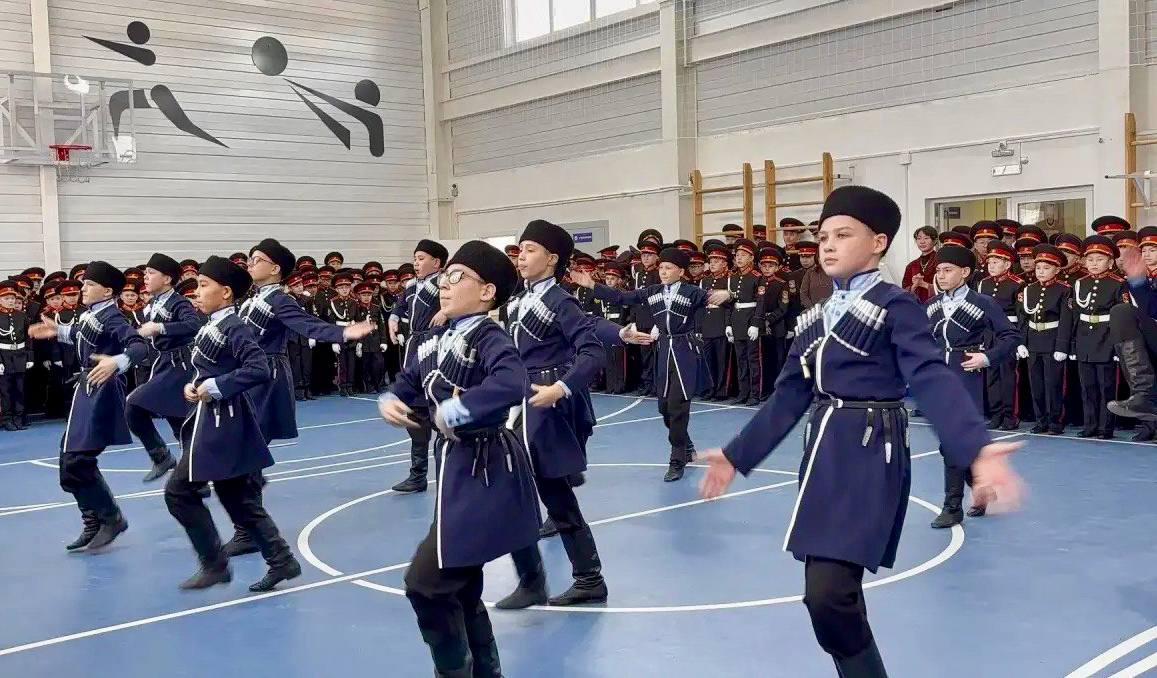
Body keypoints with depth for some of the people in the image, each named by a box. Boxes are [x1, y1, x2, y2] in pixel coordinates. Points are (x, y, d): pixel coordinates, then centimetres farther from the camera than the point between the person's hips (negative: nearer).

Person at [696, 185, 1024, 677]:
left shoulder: (896, 306, -7)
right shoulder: (816, 318, 14)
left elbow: (933, 380, -20)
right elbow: (789, 397, 18)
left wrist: (976, 448, -36)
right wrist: (736, 454, 19)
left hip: (871, 457, -7)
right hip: (823, 456, 7)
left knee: (828, 593, -16)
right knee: (832, 593, 12)